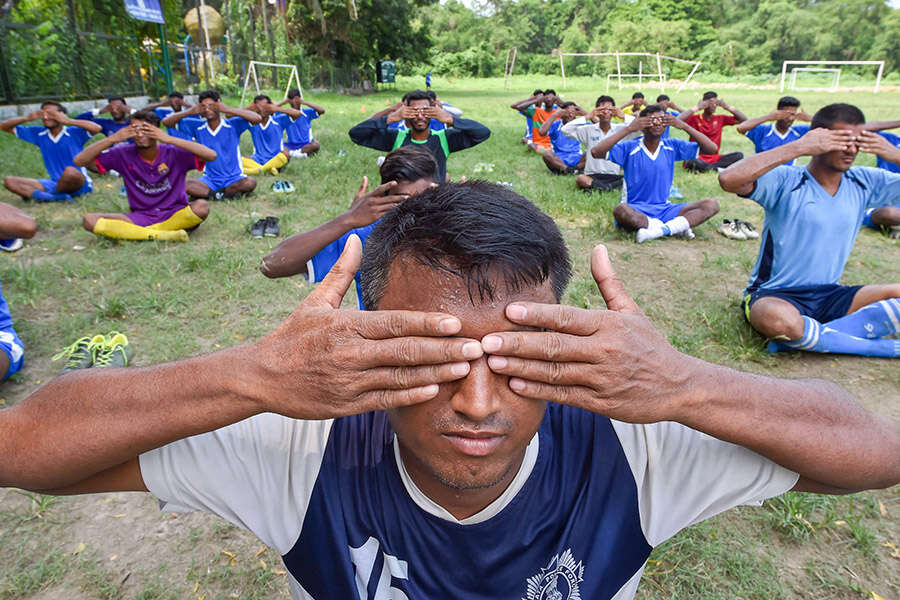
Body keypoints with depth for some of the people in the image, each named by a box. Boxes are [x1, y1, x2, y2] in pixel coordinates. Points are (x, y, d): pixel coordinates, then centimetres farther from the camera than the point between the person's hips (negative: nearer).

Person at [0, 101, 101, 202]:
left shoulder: (74, 133, -7)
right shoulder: (39, 134, 10)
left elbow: (97, 128, -26)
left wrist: (68, 121, -24)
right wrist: (27, 118, -2)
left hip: (80, 183, -6)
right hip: (54, 183, 6)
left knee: (70, 170, -39)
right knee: (9, 181, -5)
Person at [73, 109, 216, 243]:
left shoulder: (172, 153, -8)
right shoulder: (124, 154, 0)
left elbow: (211, 155, -23)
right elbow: (79, 160, 0)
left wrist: (169, 139, -26)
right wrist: (112, 139, -13)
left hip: (175, 214, -2)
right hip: (140, 217, 3)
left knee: (201, 207, -35)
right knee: (89, 220, -17)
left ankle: (132, 232, -18)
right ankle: (162, 235, -26)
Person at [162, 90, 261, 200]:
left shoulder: (233, 125, -5)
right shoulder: (198, 128, 4)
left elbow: (257, 118, -19)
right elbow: (166, 122, 7)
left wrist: (228, 109, -21)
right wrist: (190, 112, -9)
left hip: (234, 178, -2)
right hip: (210, 179, 3)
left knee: (250, 183, -35)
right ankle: (230, 192, -23)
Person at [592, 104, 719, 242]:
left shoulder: (672, 146, 7)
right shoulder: (630, 148, -4)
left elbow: (712, 149, 4)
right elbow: (596, 152, -18)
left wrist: (684, 126, -5)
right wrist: (628, 129, -18)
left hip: (665, 210, 4)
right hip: (636, 211, -4)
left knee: (711, 204, -13)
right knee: (620, 210, -39)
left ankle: (661, 230, -30)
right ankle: (676, 227, -27)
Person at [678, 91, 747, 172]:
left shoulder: (720, 119, 12)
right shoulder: (694, 119, -3)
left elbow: (744, 119, 11)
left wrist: (727, 107, 2)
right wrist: (696, 108, -17)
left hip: (714, 158, 6)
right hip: (697, 158, -5)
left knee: (739, 155, -18)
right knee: (692, 162, -41)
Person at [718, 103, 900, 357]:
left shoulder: (865, 183, 6)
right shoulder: (786, 182, -13)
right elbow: (728, 179, -32)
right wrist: (799, 147, -27)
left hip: (830, 295, 6)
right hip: (774, 294, -6)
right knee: (777, 320, -40)